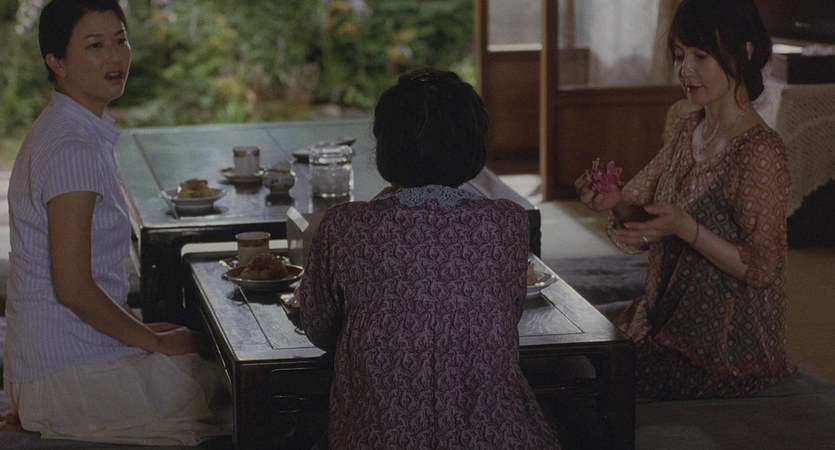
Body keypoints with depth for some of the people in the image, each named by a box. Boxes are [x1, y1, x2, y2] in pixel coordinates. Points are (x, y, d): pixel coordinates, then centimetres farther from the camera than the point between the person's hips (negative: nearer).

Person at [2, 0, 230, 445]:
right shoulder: (72, 147, -18)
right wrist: (154, 341, -10)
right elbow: (73, 288, -22)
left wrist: (143, 331, 11)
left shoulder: (60, 131, 11)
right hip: (71, 372, -9)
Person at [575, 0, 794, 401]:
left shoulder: (760, 152, -18)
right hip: (668, 318, 7)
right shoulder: (687, 130, 6)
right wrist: (615, 201, -12)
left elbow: (761, 269, -18)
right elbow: (643, 200, 10)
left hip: (724, 346, -7)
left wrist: (685, 228, -29)